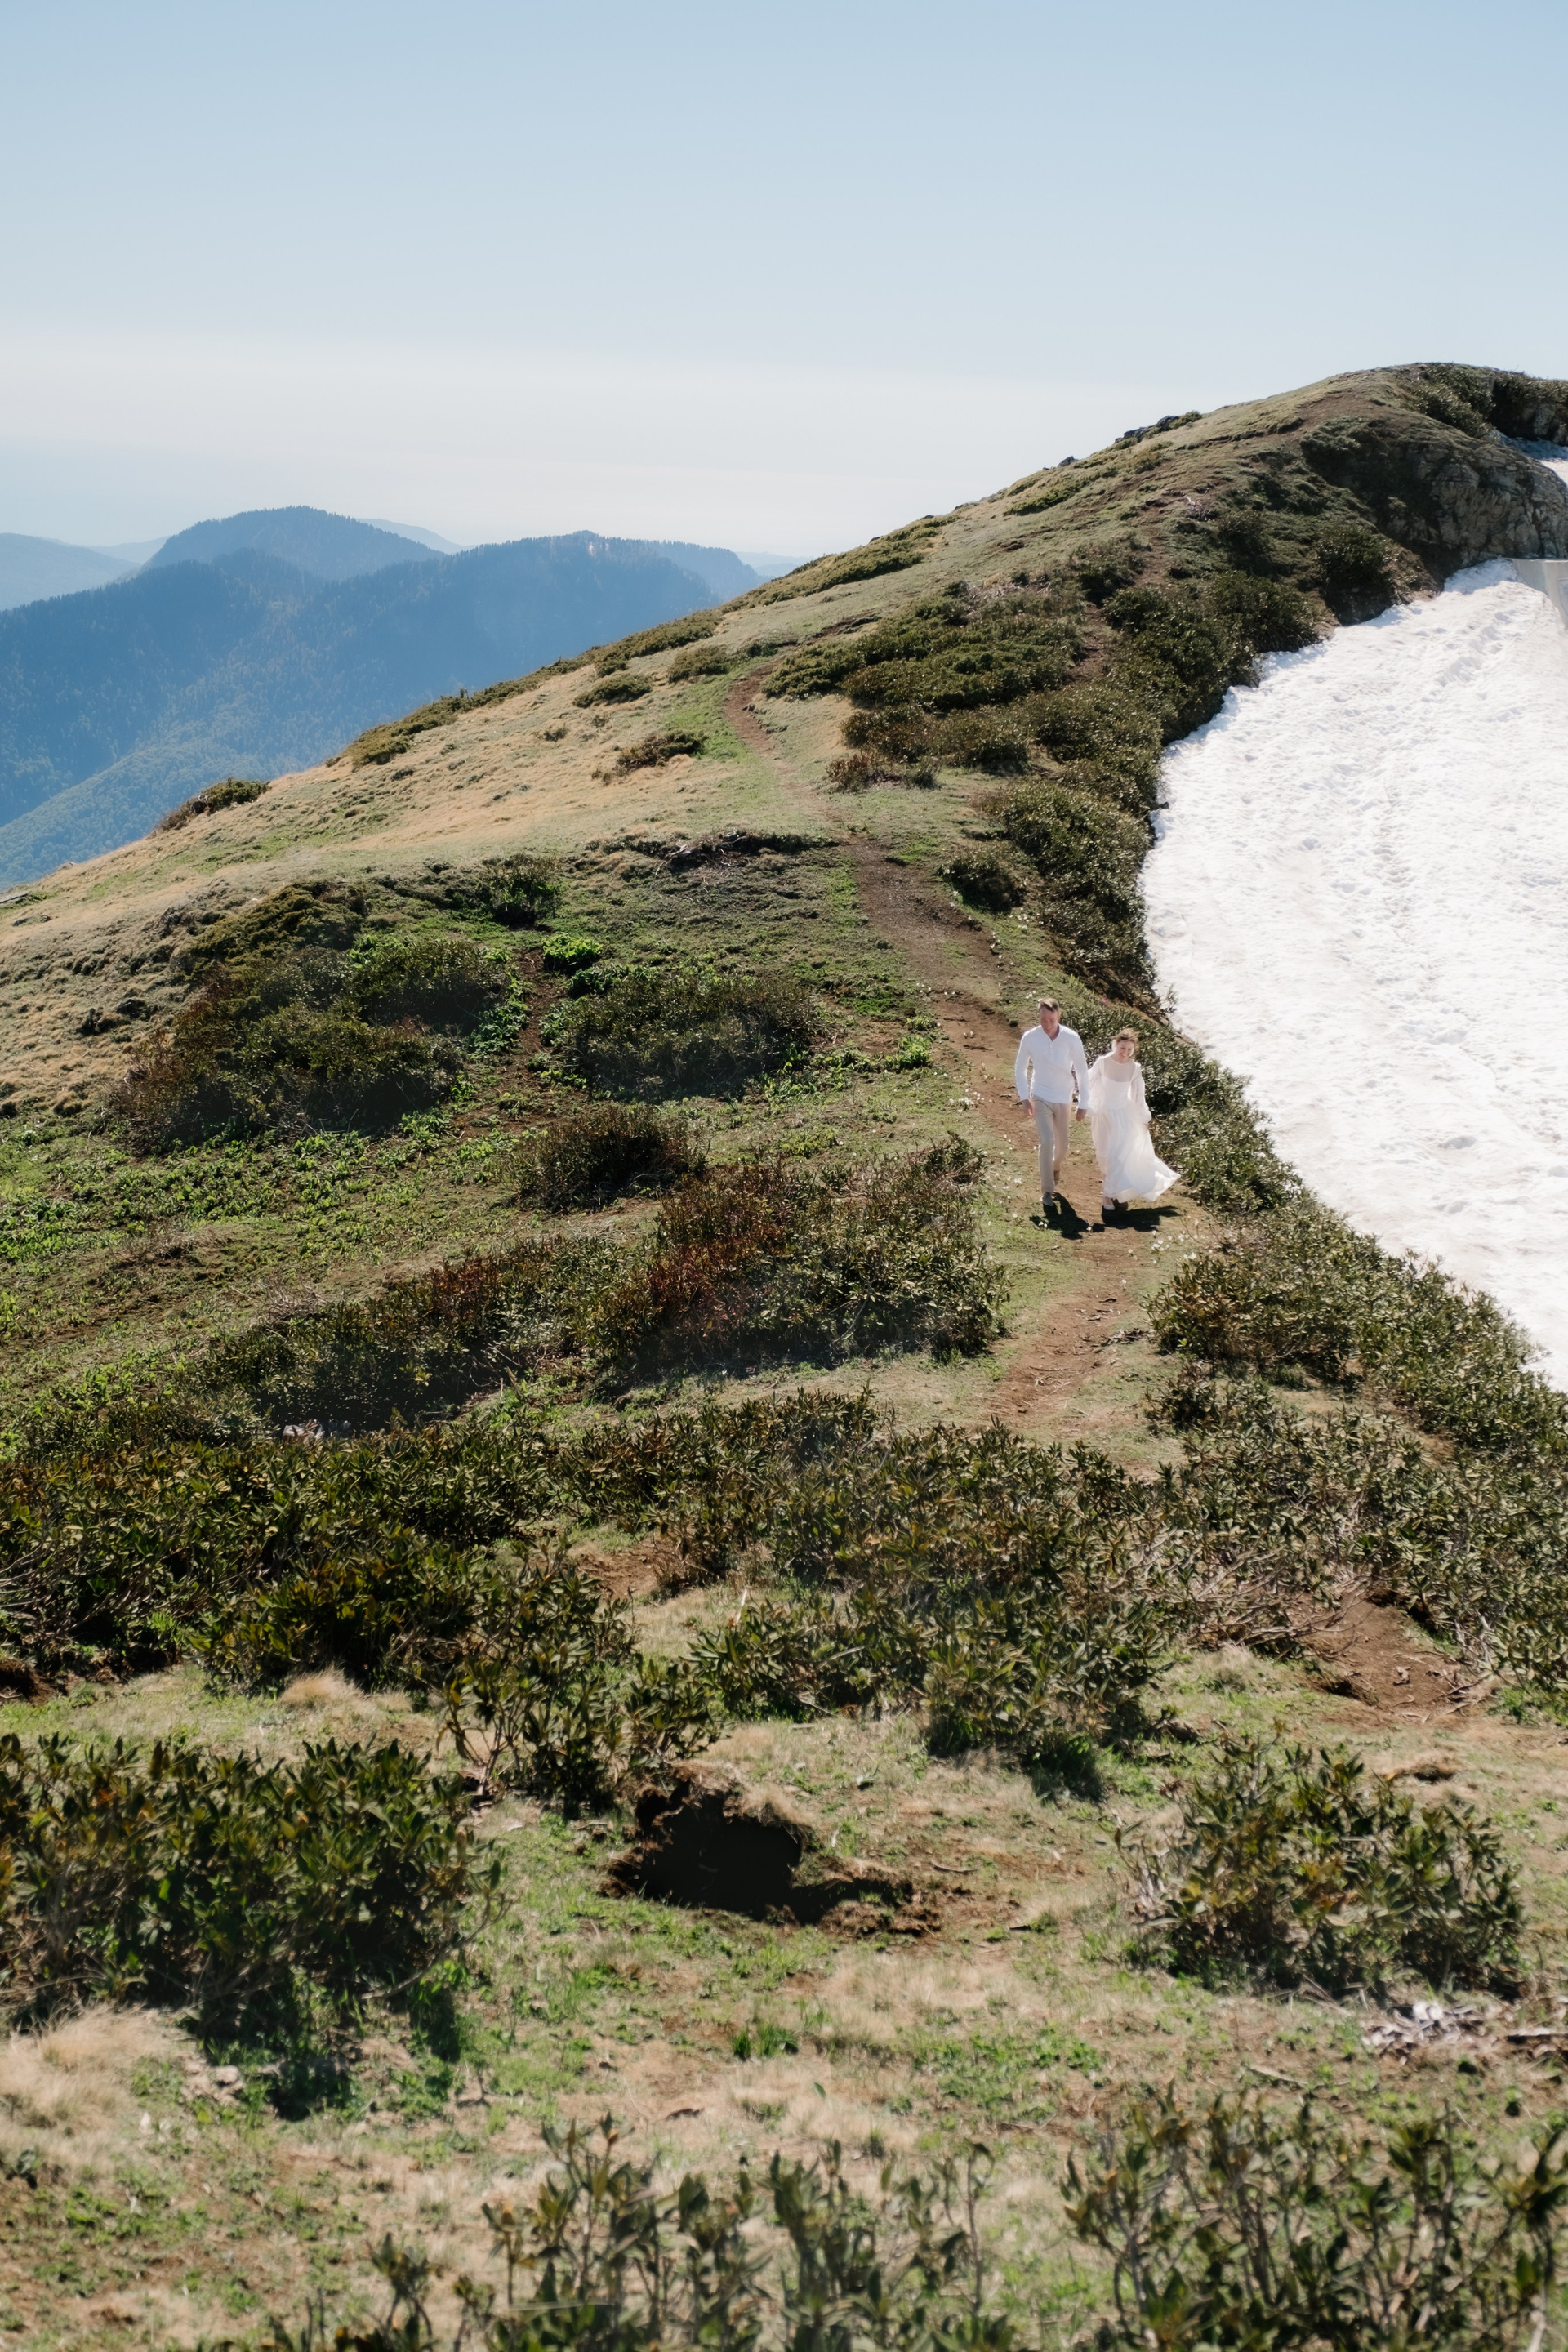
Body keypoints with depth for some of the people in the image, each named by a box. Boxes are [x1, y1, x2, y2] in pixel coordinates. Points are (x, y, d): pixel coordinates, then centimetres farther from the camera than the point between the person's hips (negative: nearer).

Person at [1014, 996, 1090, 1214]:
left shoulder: (1072, 1039, -16)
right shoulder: (1030, 1038, -14)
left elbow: (1082, 1071, -7)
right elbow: (1020, 1069, 0)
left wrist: (1083, 1103, -5)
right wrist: (1024, 1097, -7)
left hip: (1064, 1099, 1)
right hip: (1040, 1098, -1)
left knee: (1062, 1144, 13)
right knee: (1047, 1141, -17)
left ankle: (1056, 1170, 47)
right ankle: (1047, 1193, -10)